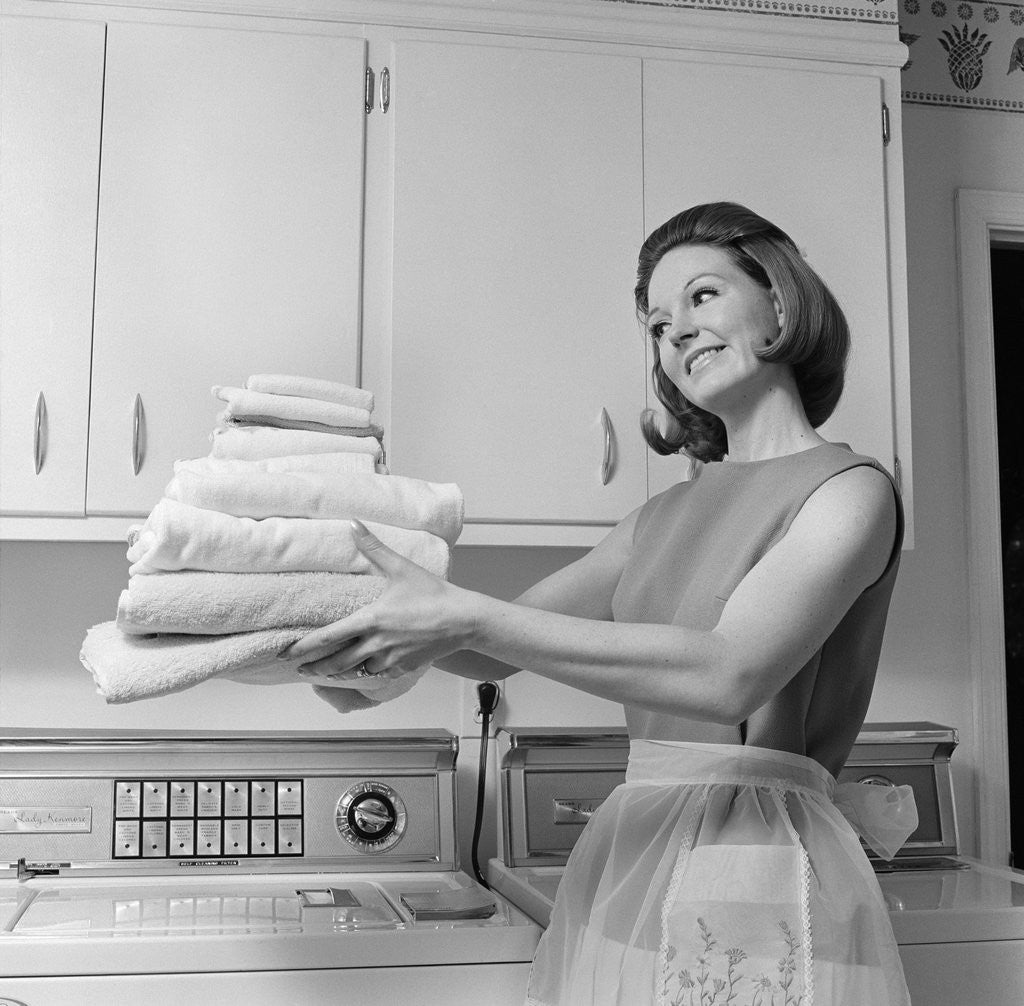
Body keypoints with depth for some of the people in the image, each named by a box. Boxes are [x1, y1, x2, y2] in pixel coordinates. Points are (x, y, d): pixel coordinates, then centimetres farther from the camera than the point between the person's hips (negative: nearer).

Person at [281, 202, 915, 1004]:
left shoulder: (850, 489, -6)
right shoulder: (664, 518, 14)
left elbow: (730, 674, -21)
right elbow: (497, 654, 14)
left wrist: (464, 616, -23)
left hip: (757, 879, -6)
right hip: (630, 861, 6)